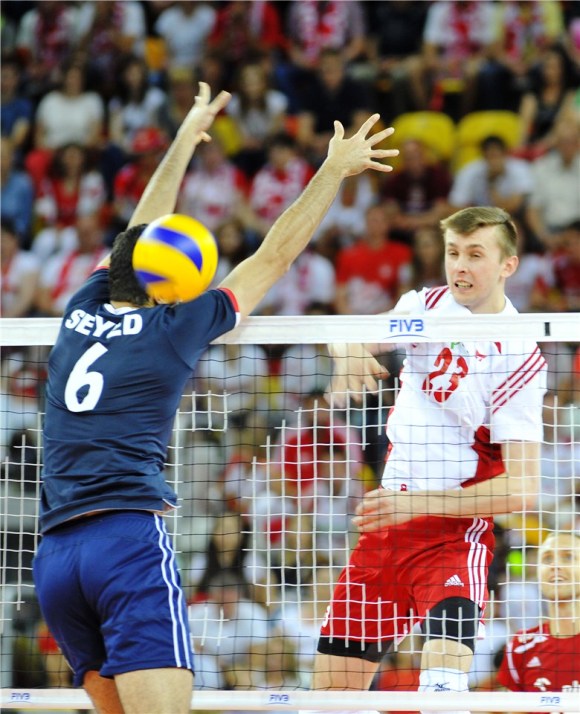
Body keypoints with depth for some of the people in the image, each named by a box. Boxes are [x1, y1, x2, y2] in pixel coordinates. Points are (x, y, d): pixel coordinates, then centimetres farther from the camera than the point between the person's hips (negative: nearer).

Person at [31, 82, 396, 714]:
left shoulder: (82, 312, 17)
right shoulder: (175, 326, 6)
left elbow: (141, 233, 34)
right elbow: (274, 257, 13)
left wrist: (186, 137, 47)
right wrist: (335, 168, 24)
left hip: (53, 555, 6)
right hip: (131, 536, -6)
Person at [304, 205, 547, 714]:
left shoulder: (518, 358, -13)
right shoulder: (428, 305, 5)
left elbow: (522, 488, -17)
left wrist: (421, 503, -22)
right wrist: (350, 349, -28)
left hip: (455, 529, -6)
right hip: (388, 518, 6)